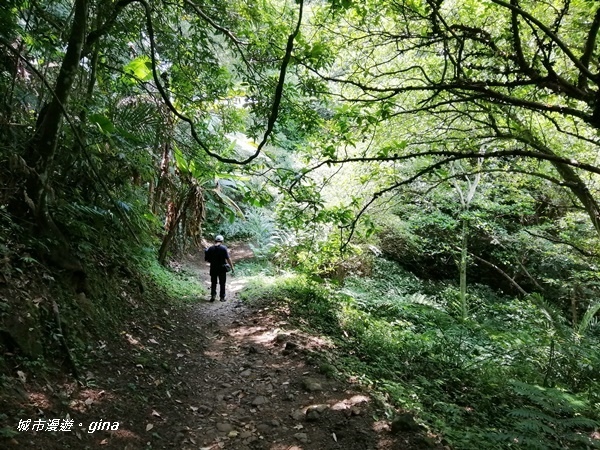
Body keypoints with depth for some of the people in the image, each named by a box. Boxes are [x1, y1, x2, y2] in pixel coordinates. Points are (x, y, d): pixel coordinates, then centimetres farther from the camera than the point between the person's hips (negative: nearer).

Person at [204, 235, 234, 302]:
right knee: (222, 283, 9)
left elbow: (207, 259, 3)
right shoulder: (224, 248, -10)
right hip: (222, 268, -2)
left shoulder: (210, 248, -2)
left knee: (213, 283, 15)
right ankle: (222, 297, 11)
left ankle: (213, 295, 4)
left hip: (213, 268, 2)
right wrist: (232, 267, -7)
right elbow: (228, 258, -13)